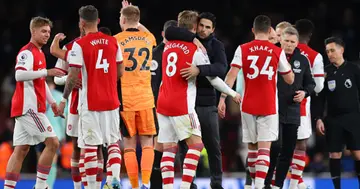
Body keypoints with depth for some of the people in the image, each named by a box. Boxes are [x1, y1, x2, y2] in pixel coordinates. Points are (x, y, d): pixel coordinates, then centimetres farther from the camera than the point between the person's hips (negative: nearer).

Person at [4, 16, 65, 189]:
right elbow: (19, 75, -27)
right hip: (29, 107, -10)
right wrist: (47, 72, -28)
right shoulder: (27, 52, -11)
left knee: (21, 149, 6)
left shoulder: (39, 53, 21)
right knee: (52, 142, -10)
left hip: (26, 108, 10)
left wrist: (51, 102, 29)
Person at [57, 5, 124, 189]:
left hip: (90, 103, -4)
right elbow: (120, 72, 9)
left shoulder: (79, 44, -9)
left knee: (90, 146, 1)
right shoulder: (113, 42, 5)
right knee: (113, 142, 12)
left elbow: (73, 76, -11)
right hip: (111, 101, 4)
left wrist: (64, 99, -1)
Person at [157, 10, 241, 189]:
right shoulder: (195, 50, -6)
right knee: (196, 144, -2)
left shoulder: (168, 46, 9)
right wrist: (233, 93, 10)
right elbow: (213, 78, -1)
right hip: (182, 105, -6)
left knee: (169, 147, 6)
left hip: (163, 103, 6)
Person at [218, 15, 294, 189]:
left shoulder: (243, 49, -1)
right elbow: (290, 80, 8)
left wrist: (223, 98, -10)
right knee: (264, 147, -4)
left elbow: (232, 74, -11)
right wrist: (286, 63, 25)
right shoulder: (278, 52, -1)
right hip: (269, 107, -1)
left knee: (252, 146, 16)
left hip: (248, 106, 1)